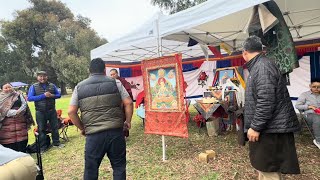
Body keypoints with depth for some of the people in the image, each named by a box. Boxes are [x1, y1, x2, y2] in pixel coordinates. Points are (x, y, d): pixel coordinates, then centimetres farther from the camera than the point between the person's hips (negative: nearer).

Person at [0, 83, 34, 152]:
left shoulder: (18, 95, 12)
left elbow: (24, 104, 3)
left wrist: (19, 111, -14)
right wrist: (15, 112, -19)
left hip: (20, 120, 2)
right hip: (7, 122, -1)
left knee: (21, 138, 3)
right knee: (9, 141, 0)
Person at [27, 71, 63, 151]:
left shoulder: (52, 85, 4)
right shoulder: (33, 86, -2)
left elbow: (59, 95, 6)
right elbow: (29, 98, -11)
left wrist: (52, 95, -16)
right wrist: (43, 95, -20)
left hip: (52, 110, 2)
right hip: (40, 112, -2)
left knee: (55, 127, 10)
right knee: (41, 129, 7)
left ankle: (56, 142, 26)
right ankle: (43, 147, 19)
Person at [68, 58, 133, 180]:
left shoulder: (79, 87, 7)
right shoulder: (115, 83, 3)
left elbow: (71, 112, 3)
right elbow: (128, 103, -2)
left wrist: (82, 128, 15)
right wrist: (128, 121, 11)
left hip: (93, 134, 1)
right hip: (115, 131, 0)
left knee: (91, 169, 15)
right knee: (119, 166, 13)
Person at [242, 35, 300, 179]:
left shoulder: (262, 67, -18)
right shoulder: (259, 66, 16)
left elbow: (266, 101, -27)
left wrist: (255, 127, -22)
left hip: (270, 129, -10)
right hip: (268, 126, 10)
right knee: (264, 167, 20)